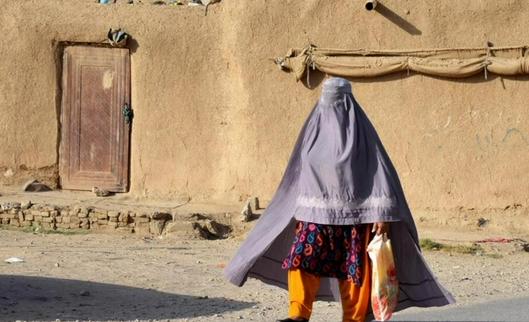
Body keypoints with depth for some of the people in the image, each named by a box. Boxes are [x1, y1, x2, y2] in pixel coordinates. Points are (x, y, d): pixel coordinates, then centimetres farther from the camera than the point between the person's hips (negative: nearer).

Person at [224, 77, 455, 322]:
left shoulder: (360, 131, -5)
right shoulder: (316, 128, 8)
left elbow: (379, 168, -7)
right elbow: (302, 171, 15)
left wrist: (382, 213, -14)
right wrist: (298, 210, 14)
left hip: (352, 213, -3)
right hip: (317, 212, 4)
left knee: (354, 268, 1)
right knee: (300, 259, -11)